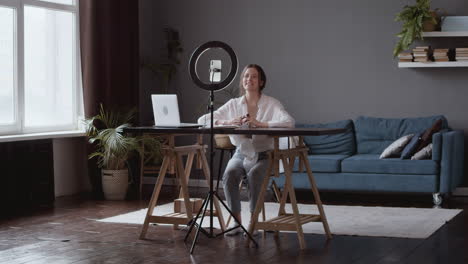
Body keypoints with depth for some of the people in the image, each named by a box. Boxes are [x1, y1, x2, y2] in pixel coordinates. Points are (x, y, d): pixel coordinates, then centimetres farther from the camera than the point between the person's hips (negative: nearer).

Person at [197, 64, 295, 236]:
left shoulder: (271, 103, -3)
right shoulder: (234, 104, 6)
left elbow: (289, 122, -21)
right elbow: (202, 120, 0)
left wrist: (260, 124, -31)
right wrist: (227, 122, -18)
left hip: (263, 156, -2)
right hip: (240, 154, 2)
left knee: (253, 175, -34)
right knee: (229, 174, -29)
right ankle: (236, 221, -18)